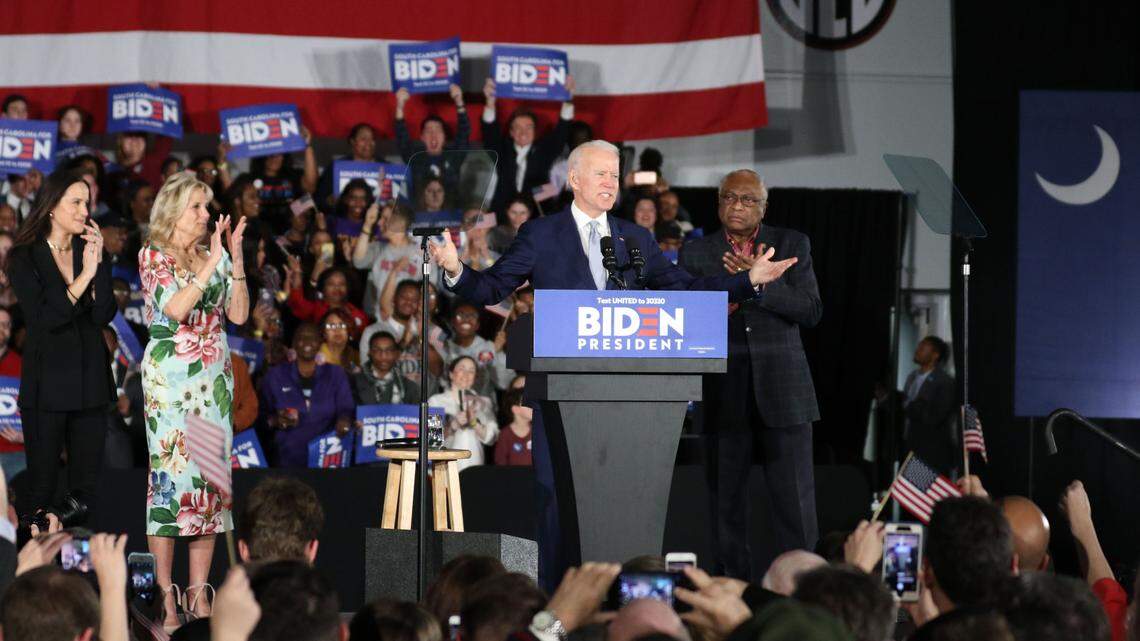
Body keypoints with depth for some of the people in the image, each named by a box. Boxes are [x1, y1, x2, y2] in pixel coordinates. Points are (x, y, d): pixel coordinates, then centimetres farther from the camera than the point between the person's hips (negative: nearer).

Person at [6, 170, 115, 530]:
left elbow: (105, 315, -1)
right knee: (42, 478, 0)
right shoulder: (25, 258, -2)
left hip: (90, 380, 4)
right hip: (47, 382, -4)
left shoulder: (90, 253, 9)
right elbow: (42, 318, -14)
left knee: (86, 483, 5)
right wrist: (85, 276, -17)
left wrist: (99, 264, -11)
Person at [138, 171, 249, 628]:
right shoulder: (153, 256, -2)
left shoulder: (215, 255, 12)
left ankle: (198, 592, 7)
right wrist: (212, 263, -19)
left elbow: (238, 315, 4)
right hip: (170, 375, -5)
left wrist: (236, 261, -5)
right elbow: (175, 308, -17)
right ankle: (164, 593, -5)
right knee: (169, 470, -7)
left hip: (214, 375, 5)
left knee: (211, 473, 2)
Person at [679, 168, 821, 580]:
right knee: (726, 503, 3)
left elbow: (811, 311, -3)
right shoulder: (697, 254, 9)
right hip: (724, 395, 1)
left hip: (782, 390, -1)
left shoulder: (792, 245, 8)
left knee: (794, 504, -4)